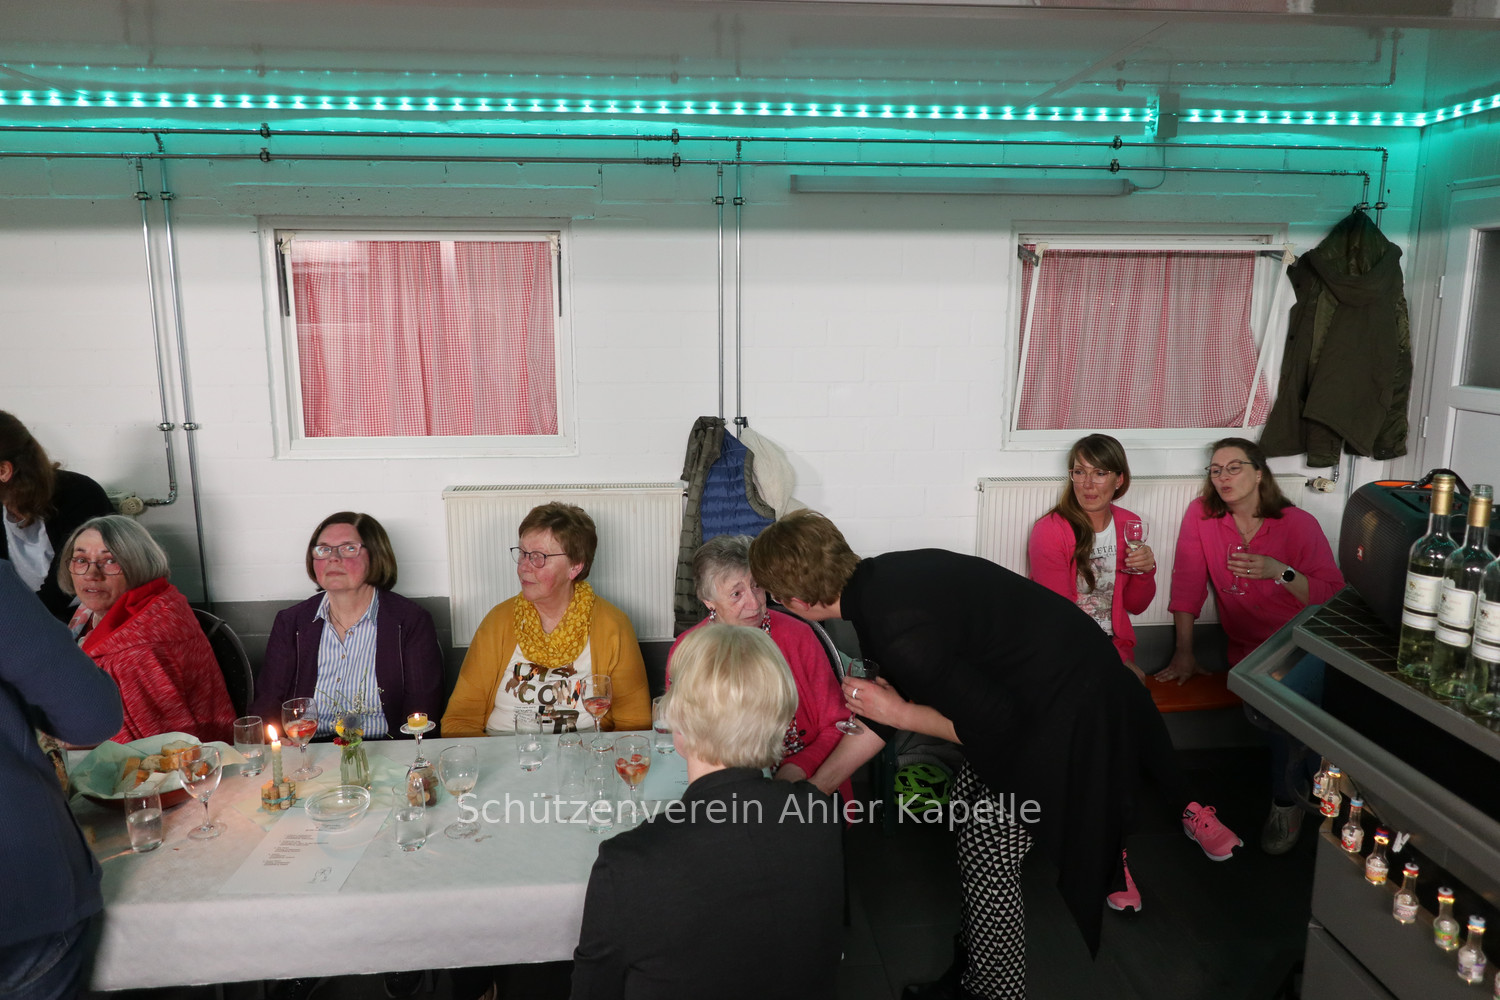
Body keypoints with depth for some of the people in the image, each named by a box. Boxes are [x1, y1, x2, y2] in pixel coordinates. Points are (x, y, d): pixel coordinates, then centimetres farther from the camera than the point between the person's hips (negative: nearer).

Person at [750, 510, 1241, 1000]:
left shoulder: (897, 630, -33)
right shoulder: (877, 579, -3)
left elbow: (996, 723, -25)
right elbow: (887, 706, 8)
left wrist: (899, 713, -14)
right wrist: (812, 788, 12)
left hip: (1070, 707, -9)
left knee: (986, 852, 2)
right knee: (968, 800, 20)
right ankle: (975, 957, 39)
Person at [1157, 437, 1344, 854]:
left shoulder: (1298, 524, -4)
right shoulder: (1201, 516, 1)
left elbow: (1332, 596, -5)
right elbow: (1187, 584, 1)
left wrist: (1280, 572, -21)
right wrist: (1184, 652, -1)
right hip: (1248, 650, 2)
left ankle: (1286, 802, -4)